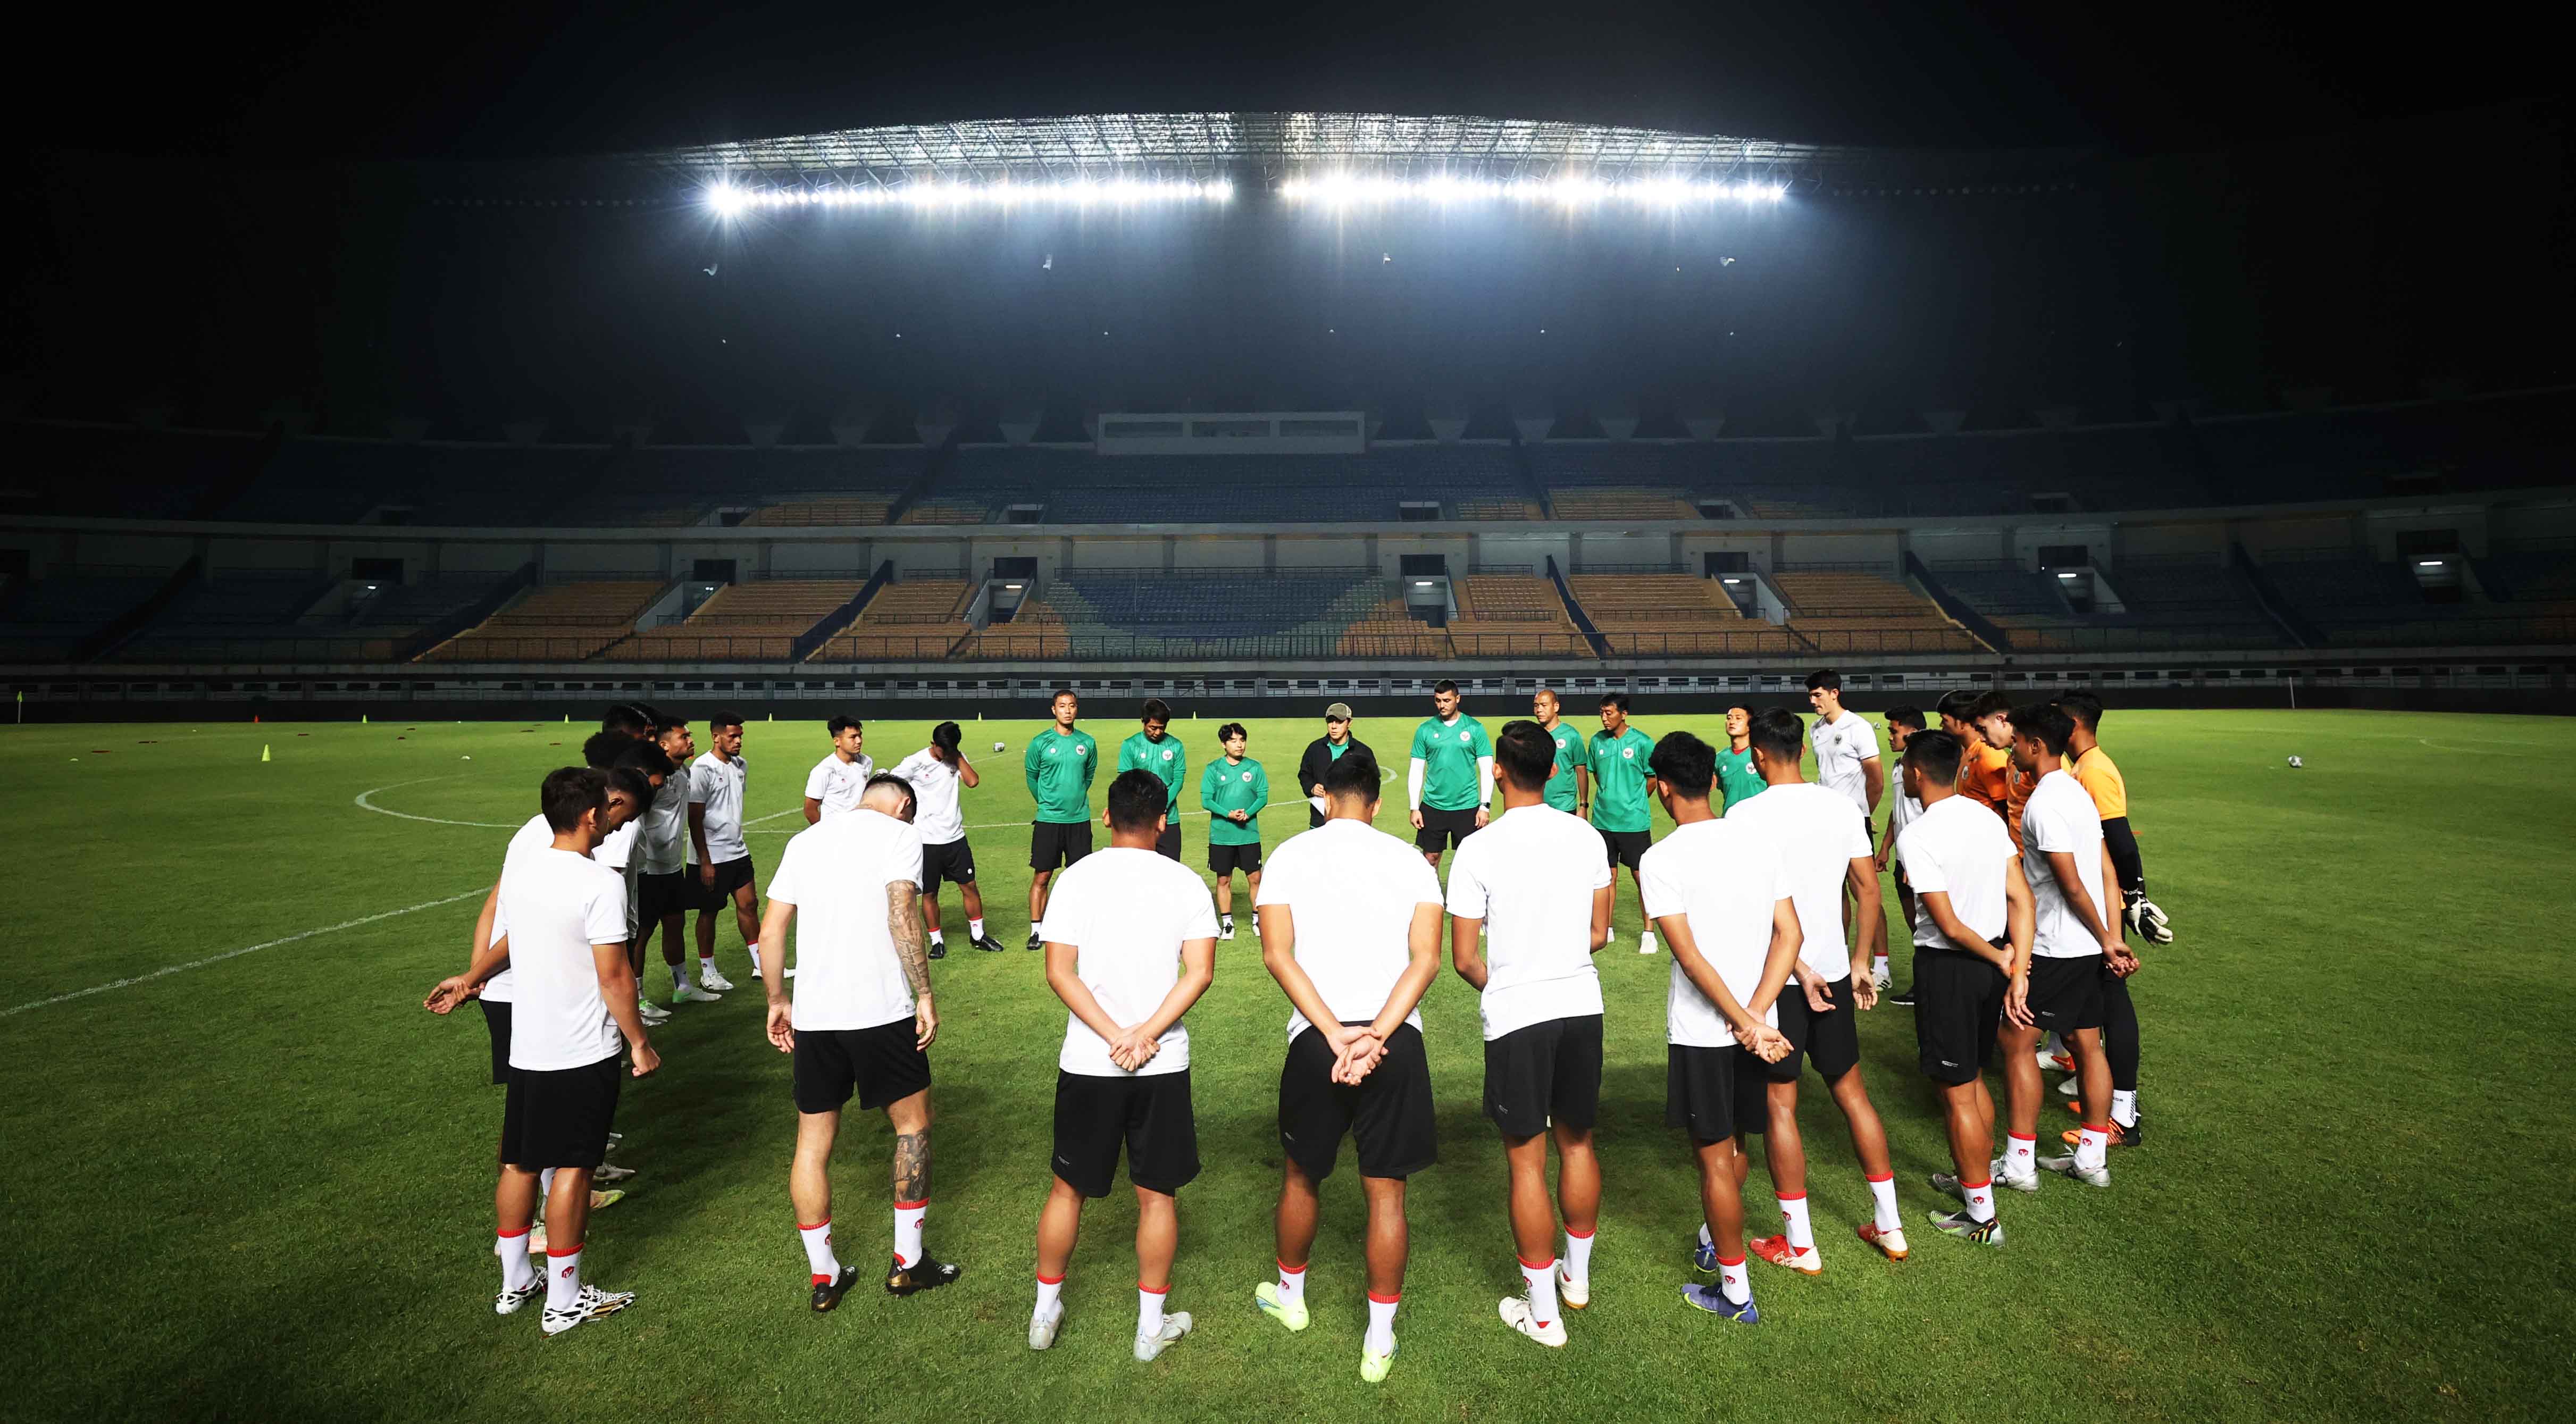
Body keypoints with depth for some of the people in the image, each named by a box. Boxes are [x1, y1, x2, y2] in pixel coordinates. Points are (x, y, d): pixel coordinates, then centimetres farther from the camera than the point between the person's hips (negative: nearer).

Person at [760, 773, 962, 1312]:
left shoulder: (804, 840, 14)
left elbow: (770, 932, 11)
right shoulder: (899, 833, -3)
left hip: (813, 1015, 5)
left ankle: (824, 1277, 23)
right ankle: (908, 1262, 21)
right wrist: (925, 995, -11)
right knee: (913, 1124, 13)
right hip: (881, 1010, -5)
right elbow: (902, 915, -15)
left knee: (813, 1141, 14)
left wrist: (778, 1000, 20)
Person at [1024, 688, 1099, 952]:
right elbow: (1031, 776, 8)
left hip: (1079, 819, 2)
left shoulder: (1087, 743, 2)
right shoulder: (1041, 742, -5)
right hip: (1048, 819, -2)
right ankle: (1037, 931, 11)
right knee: (1042, 877, 1)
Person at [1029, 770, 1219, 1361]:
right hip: (1164, 1068, 0)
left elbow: (1059, 972, -10)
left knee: (1069, 1187, 18)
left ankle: (1045, 1312, 32)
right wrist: (1145, 1037, -15)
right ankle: (1152, 1325, 25)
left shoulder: (1077, 879, -4)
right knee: (1157, 1195, 13)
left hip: (1087, 1065, 1)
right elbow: (1200, 971, -12)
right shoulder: (1187, 884, -4)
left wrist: (1116, 1037, -13)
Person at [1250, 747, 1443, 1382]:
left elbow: (1277, 953, -8)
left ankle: (1290, 1294, 43)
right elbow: (1426, 957, -6)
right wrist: (1377, 1035, -13)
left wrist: (1336, 1034, -12)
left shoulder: (1290, 855, 2)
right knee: (1386, 1191, 12)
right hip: (1397, 1040, 1)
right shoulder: (1411, 861, 5)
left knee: (1301, 1174, 22)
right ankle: (1379, 1340, 21)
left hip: (1315, 1040, 0)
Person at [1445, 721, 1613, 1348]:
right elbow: (1599, 934, 7)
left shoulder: (1478, 849, -14)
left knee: (1527, 1161, 7)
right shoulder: (1587, 837, -2)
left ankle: (1542, 1312, 19)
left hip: (1516, 1015, -4)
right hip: (1582, 1005, 5)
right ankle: (1577, 1276, 39)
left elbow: (1464, 958, -10)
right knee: (1577, 1143, 21)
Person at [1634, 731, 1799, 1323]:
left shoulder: (1662, 859, -16)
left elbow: (1691, 955, -21)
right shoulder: (1758, 841, 0)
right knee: (1736, 1144, 23)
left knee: (1714, 1158, 9)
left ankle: (1736, 1293, 21)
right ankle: (1714, 1241, 45)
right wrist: (1757, 1015, -9)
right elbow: (1788, 934, -4)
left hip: (1701, 1032, -6)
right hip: (1757, 1023, 6)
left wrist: (1745, 1022, -15)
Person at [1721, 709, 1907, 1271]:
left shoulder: (1746, 815, -15)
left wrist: (1796, 967, -15)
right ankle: (1889, 1226, 30)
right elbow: (1869, 889, 5)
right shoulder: (1840, 806, 1)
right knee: (1851, 1089, 19)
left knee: (1779, 1103, 6)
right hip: (1834, 969, 5)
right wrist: (1859, 962, 12)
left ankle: (1799, 1245, 16)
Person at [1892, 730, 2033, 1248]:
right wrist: (2017, 971, -5)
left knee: (1957, 1094, 6)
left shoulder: (1916, 836, -21)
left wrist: (1999, 958, -4)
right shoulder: (1988, 817, 2)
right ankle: (1975, 1176, 42)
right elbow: (2021, 897, -2)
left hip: (1948, 967, -8)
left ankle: (1982, 1215, 19)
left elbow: (1950, 926, -20)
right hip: (1991, 964, 8)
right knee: (1974, 1079, 25)